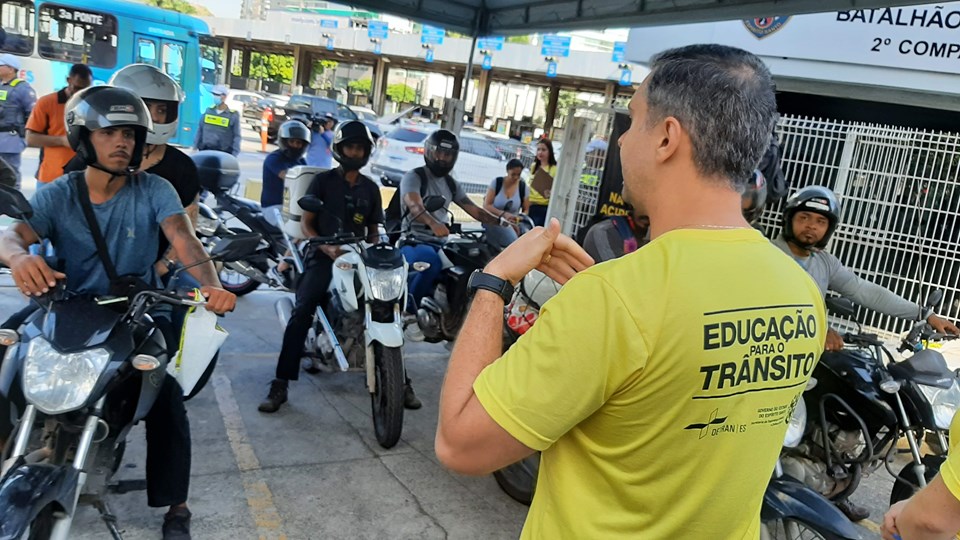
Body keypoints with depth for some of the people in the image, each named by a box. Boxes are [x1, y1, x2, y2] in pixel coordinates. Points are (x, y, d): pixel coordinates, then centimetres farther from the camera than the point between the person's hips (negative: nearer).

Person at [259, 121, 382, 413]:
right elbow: (305, 222, 2)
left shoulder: (371, 188, 18)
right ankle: (280, 384, -24)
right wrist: (326, 247, -16)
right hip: (323, 255, -4)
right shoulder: (323, 180, 7)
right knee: (301, 313, -23)